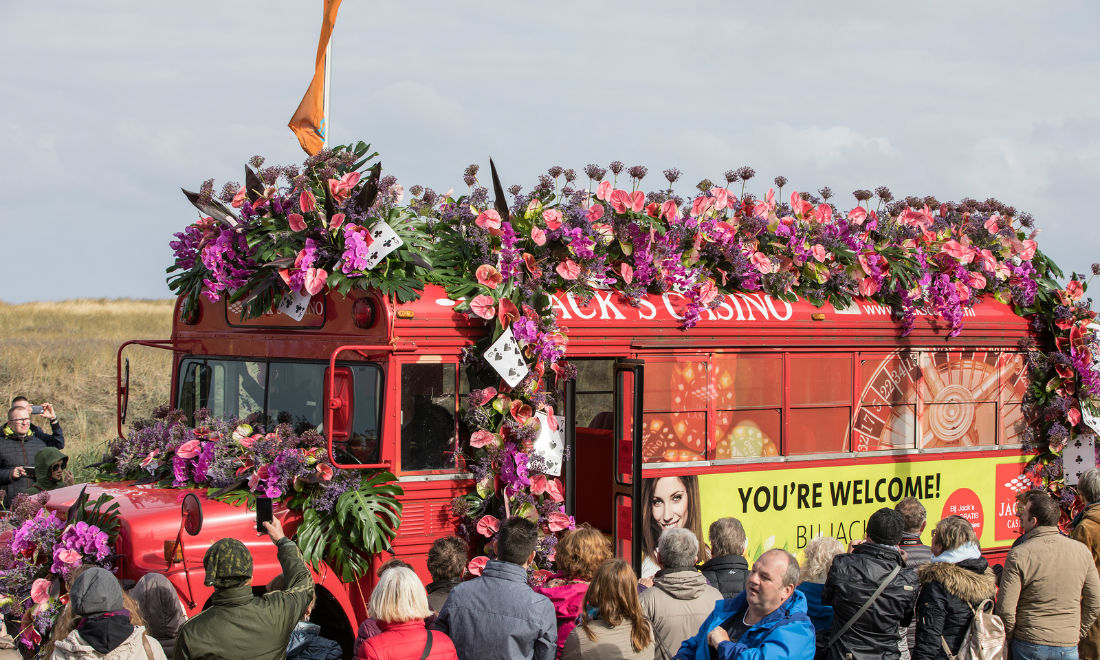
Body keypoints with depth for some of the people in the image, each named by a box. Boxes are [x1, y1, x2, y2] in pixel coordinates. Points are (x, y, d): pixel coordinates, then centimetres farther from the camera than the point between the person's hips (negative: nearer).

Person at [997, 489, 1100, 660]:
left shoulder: (1018, 555, -13)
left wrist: (1008, 640, 3)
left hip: (1029, 646, -2)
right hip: (1068, 646, 3)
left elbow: (1006, 608, -12)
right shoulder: (1082, 551, -2)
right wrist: (1077, 633, 15)